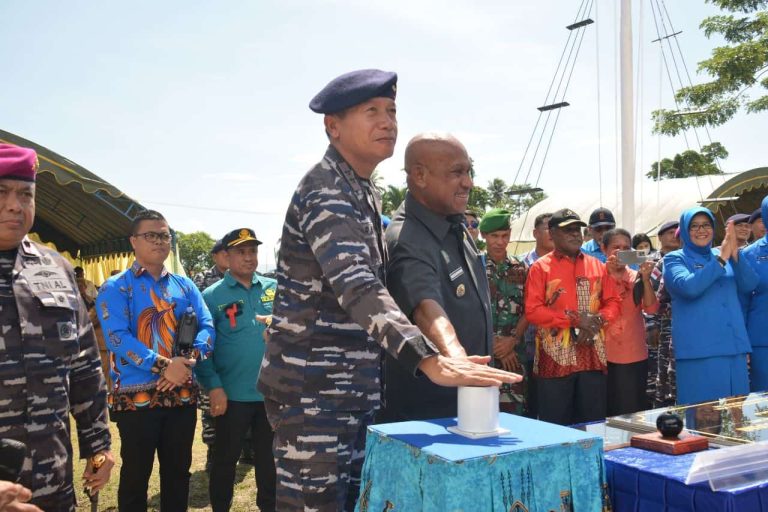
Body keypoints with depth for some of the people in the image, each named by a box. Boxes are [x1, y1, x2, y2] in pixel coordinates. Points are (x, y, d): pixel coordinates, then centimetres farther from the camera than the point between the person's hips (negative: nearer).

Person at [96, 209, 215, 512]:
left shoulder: (185, 285, 11)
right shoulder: (116, 287, -3)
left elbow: (206, 326, 3)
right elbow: (118, 337, -15)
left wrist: (190, 358, -16)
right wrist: (163, 366, -23)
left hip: (183, 394, 4)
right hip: (136, 396, -4)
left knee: (178, 472, 15)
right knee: (135, 475, 7)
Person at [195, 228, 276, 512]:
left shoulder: (274, 288, 4)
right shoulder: (212, 296, -5)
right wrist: (214, 387, -15)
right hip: (233, 394, -3)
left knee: (269, 455, 17)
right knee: (226, 457, 12)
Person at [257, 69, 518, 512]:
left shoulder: (365, 191, 14)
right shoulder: (325, 193, -17)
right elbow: (357, 288, -33)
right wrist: (431, 361, -44)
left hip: (358, 388, 9)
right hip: (312, 388, -9)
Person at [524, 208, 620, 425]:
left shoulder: (598, 266, 14)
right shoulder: (540, 267, 0)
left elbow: (613, 302, 12)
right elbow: (532, 310, -9)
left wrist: (597, 321, -10)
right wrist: (573, 319, -15)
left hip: (593, 356, 4)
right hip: (555, 358, -4)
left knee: (594, 423, 9)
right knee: (555, 425, 3)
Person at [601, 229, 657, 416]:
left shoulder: (637, 277, 7)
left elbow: (651, 308, -5)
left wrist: (646, 279, -18)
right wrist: (606, 273, -20)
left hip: (635, 357, 3)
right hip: (605, 357, -2)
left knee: (634, 412, 9)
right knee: (607, 413, 6)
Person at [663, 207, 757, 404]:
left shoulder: (723, 256, 16)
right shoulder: (674, 259, 1)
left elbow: (749, 285, 0)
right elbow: (689, 287, -19)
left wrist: (734, 254, -15)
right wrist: (721, 259, -19)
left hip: (734, 346, 5)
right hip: (698, 349, -5)